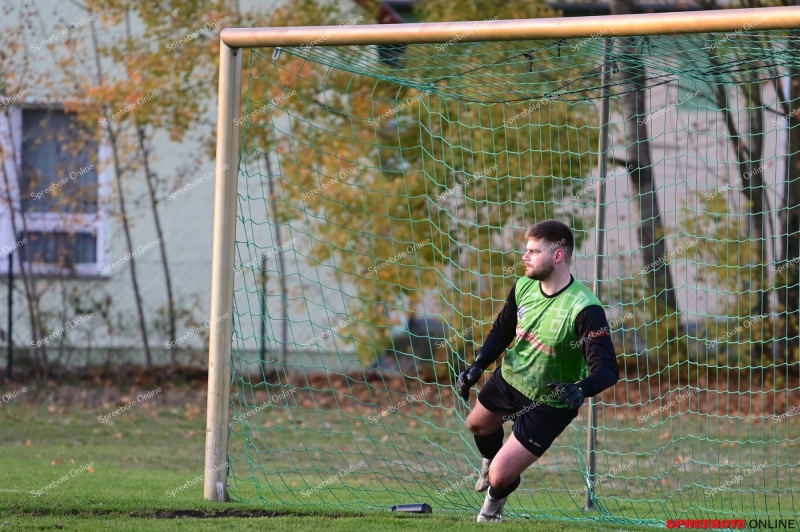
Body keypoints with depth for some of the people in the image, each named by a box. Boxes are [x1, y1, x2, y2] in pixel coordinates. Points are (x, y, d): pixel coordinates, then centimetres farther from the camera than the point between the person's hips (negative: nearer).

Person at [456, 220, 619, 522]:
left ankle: (494, 503, 33)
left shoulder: (584, 309, -34)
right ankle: (491, 461, 69)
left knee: (500, 477, -6)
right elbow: (502, 330, 6)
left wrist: (581, 390, -55)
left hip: (550, 404, -6)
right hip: (510, 378, 6)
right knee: (478, 424, 33)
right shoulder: (524, 287, -13)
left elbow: (607, 369, -36)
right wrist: (477, 367, -7)